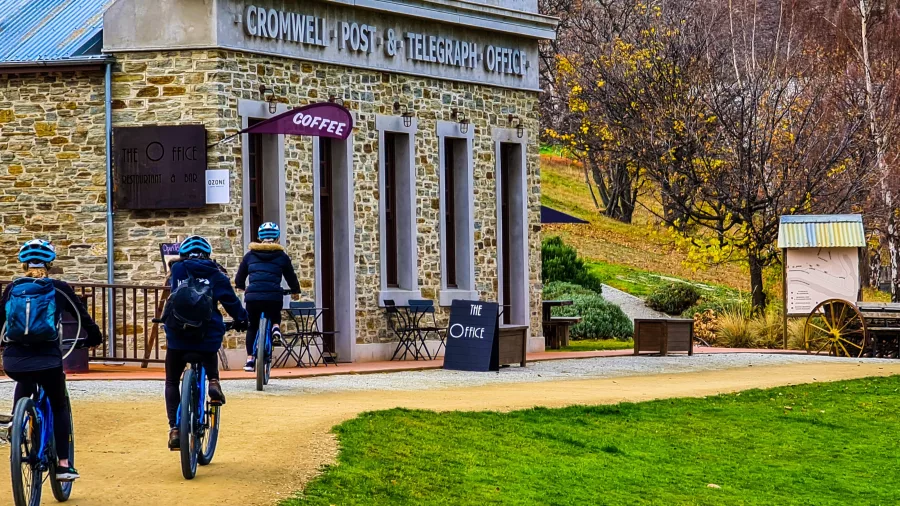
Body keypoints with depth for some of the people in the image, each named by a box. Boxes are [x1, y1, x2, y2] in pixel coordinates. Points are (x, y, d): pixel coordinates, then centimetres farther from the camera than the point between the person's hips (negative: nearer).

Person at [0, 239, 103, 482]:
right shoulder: (59, 289, 4)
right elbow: (83, 316, 10)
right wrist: (94, 338, 28)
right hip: (47, 359, -2)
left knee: (24, 383, 37)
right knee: (59, 406, 19)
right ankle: (63, 464, 7)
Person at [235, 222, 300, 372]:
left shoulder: (250, 255, 14)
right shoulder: (282, 256, 10)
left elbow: (239, 279, 20)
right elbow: (291, 277, 18)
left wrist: (242, 286, 42)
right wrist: (295, 290, 39)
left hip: (253, 296, 1)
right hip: (274, 296, -1)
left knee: (252, 327, 19)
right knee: (275, 316, 31)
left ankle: (250, 359, 11)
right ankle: (276, 327, -1)